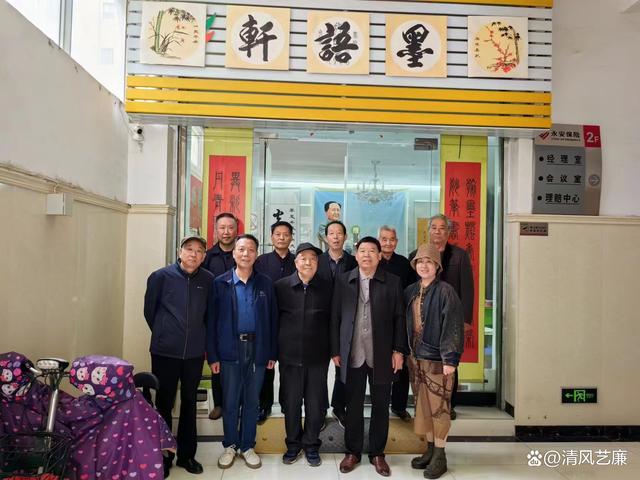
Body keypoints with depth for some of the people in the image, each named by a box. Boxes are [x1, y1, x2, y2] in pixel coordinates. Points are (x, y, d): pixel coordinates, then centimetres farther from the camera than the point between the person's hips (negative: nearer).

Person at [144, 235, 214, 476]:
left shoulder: (208, 280, -3)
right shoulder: (161, 276, -7)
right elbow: (149, 310, 4)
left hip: (194, 353, 2)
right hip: (164, 352, -2)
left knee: (189, 404, 13)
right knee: (164, 404, 9)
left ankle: (187, 455, 28)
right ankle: (162, 456, 25)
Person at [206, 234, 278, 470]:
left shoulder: (265, 283, 3)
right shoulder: (220, 283, -1)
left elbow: (272, 319, 4)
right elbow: (212, 320, -1)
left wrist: (272, 353, 1)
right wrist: (212, 355, -5)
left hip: (257, 349, 1)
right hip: (230, 349, -1)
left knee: (252, 400, 11)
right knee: (230, 400, 9)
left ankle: (247, 446, 26)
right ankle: (230, 445, 27)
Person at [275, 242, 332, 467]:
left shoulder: (327, 287, 1)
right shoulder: (281, 286, 0)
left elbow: (332, 320, 7)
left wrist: (333, 350, 4)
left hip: (318, 356, 0)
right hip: (289, 355, 0)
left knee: (316, 403, 8)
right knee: (290, 402, 10)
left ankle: (311, 445, 28)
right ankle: (293, 444, 29)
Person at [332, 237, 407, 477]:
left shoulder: (392, 282, 1)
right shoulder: (343, 281, 3)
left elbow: (399, 318, 1)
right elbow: (335, 317, 4)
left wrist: (398, 350, -4)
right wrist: (335, 350, 1)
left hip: (382, 355, 0)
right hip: (352, 355, 0)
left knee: (380, 406, 10)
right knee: (353, 406, 10)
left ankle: (377, 453, 26)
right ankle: (352, 451, 26)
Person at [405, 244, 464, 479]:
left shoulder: (445, 291, -11)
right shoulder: (410, 291, 7)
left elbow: (453, 326, -14)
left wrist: (450, 359, -17)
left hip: (437, 358, -6)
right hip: (416, 357, 6)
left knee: (438, 407, 3)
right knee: (423, 406, 13)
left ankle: (440, 456, 16)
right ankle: (430, 450, 27)